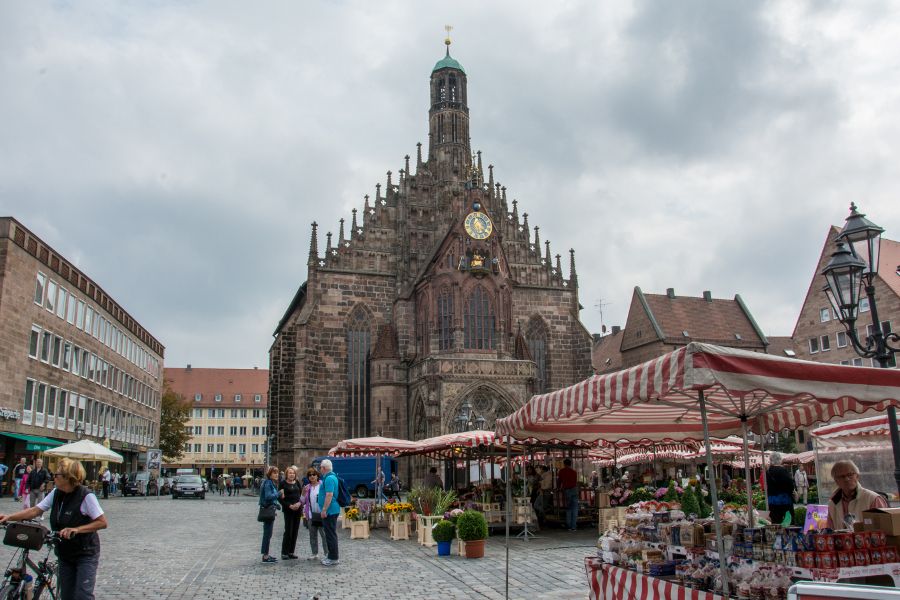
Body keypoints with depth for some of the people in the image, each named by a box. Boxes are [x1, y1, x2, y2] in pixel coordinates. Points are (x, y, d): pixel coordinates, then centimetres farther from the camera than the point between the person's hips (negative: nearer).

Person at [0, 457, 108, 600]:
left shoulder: (86, 496, -20)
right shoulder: (56, 493, 0)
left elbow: (102, 522, -20)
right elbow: (35, 510, 2)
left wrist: (76, 529, -26)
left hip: (86, 553, -7)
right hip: (65, 553, 7)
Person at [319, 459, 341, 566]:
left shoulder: (329, 478, -18)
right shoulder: (332, 476, 16)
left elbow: (329, 495, -25)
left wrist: (324, 510, -23)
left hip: (329, 511, -11)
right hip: (332, 510, 11)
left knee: (331, 534, -4)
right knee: (330, 533, 16)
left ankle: (333, 558, 1)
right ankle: (332, 556, 24)